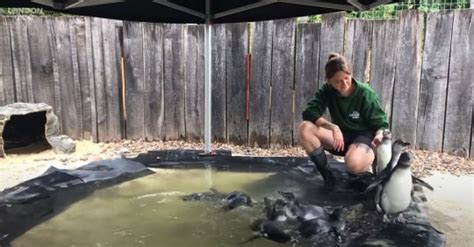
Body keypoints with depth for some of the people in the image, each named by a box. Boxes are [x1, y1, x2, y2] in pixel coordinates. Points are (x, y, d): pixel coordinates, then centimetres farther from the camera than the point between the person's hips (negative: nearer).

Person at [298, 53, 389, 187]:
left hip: (363, 137, -3)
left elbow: (381, 123, -11)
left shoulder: (366, 94, -17)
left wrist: (379, 135, -35)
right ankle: (326, 173, -11)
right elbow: (309, 112, -20)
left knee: (354, 164, -39)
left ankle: (371, 156, 0)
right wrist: (333, 127, -34)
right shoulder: (327, 90, -9)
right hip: (340, 135, 4)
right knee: (304, 128, -25)